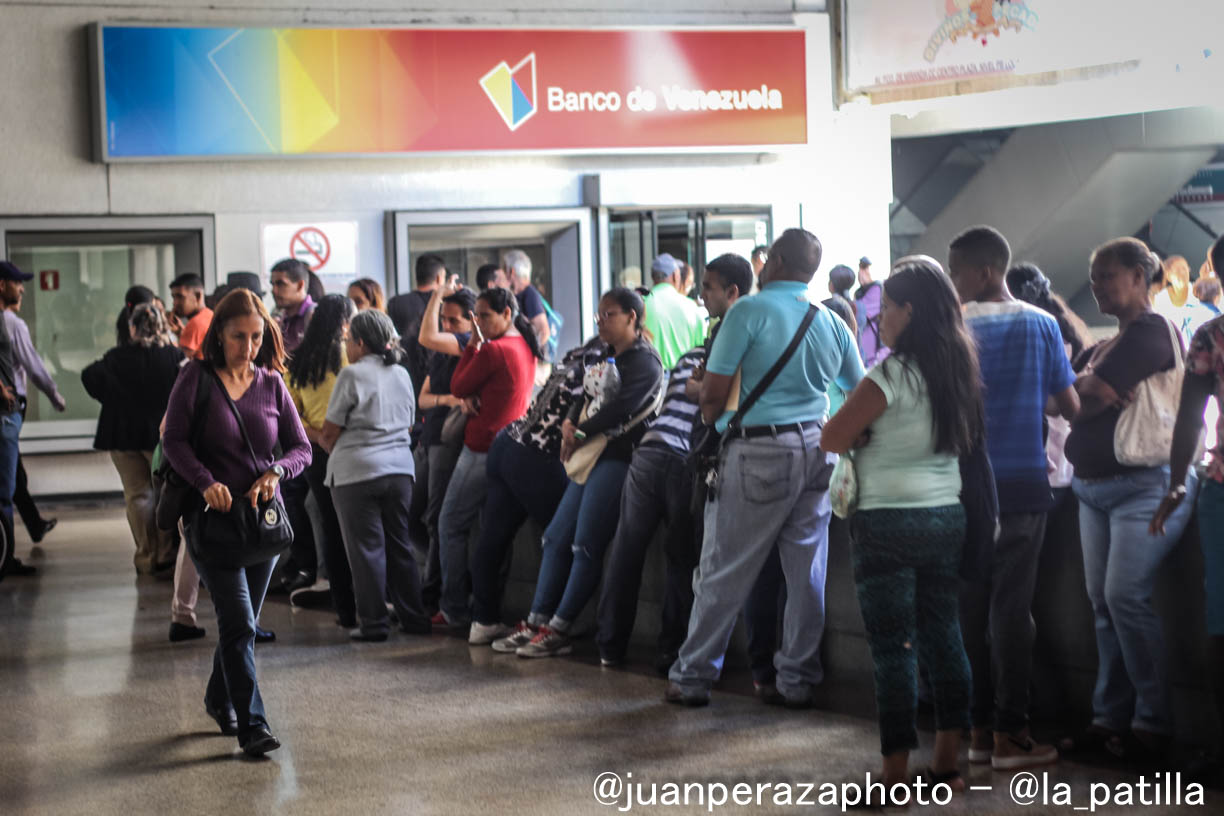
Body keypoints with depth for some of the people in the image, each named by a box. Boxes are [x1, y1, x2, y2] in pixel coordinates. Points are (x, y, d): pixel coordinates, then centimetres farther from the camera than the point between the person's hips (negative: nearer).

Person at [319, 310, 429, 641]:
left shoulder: (353, 375, -8)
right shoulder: (402, 374, 12)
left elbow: (329, 432, -6)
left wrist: (324, 443, 14)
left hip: (358, 471, -6)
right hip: (400, 468, 6)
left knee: (366, 548, 0)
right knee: (400, 544, 13)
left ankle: (373, 623, 2)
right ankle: (413, 617, 15)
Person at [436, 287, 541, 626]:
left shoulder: (492, 350, -17)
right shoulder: (526, 348, 11)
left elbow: (458, 386, -5)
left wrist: (473, 344, -1)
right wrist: (471, 397, -7)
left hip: (483, 448, -9)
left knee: (451, 525, 0)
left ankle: (454, 609, 1)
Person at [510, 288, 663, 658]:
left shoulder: (644, 363, -9)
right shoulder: (605, 357, 19)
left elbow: (621, 409, -18)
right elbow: (585, 399, 18)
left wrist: (580, 433, -9)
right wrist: (569, 426, -2)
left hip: (617, 457, -9)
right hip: (591, 456, 10)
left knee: (585, 545, -9)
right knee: (556, 537, 6)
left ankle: (559, 630, -5)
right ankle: (538, 622, 8)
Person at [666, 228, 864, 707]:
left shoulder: (749, 312, -8)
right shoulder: (832, 324, 9)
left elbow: (713, 391, -9)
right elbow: (859, 389, 19)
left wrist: (710, 417, 10)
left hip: (759, 452, -5)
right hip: (816, 449, 5)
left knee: (724, 573, 2)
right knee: (807, 572, 9)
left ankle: (693, 677, 9)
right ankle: (797, 680, 14)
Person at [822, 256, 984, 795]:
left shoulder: (891, 375, -14)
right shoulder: (958, 371, 8)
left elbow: (832, 439, -12)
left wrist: (861, 428, 7)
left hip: (889, 522, -7)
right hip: (947, 517, 7)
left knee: (892, 648, -3)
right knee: (944, 638, 12)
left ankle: (895, 777, -1)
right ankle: (947, 766, 17)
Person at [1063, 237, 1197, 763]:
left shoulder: (1152, 332, -8)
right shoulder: (1106, 346, 21)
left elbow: (1085, 399, -13)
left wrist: (1088, 388, 6)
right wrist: (1094, 388, -1)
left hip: (1144, 485, -9)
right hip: (1094, 486, 9)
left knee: (1126, 596, -15)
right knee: (1102, 601, 5)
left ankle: (1153, 721, -8)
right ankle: (1111, 717, 9)